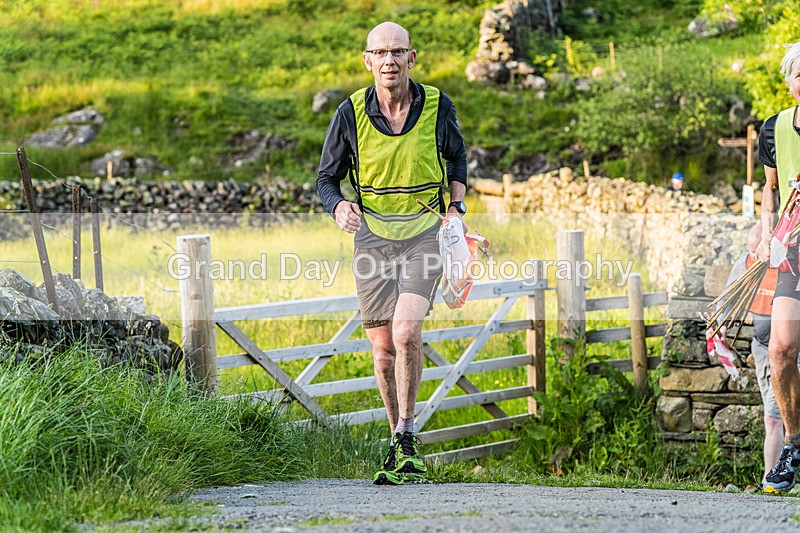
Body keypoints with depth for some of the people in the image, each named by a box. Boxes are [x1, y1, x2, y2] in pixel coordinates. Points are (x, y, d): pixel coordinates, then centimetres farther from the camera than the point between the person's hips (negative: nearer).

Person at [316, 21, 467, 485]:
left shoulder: (438, 106, -4)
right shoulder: (351, 113, -5)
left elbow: (457, 158, 16)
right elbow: (327, 177, 5)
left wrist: (456, 207, 3)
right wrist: (339, 205, -16)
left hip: (425, 231, -1)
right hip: (373, 233, 2)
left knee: (406, 330, -22)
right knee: (384, 349, 3)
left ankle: (407, 438, -7)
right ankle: (401, 444, 20)